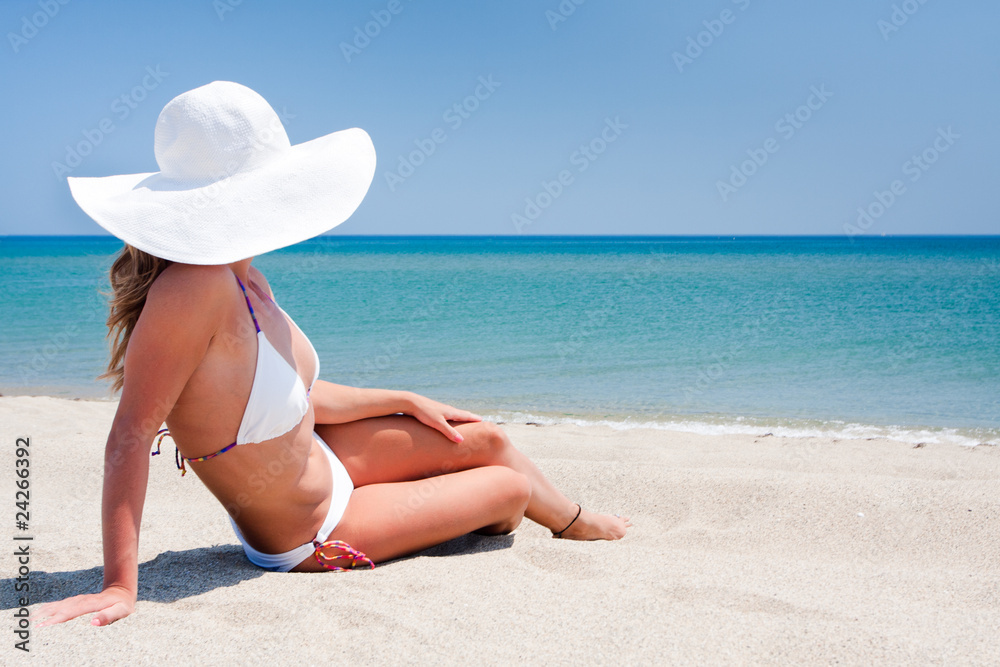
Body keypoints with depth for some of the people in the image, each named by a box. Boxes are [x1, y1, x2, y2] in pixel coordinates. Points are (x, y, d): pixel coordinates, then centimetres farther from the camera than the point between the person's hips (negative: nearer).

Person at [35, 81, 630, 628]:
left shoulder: (245, 279, -9)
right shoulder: (194, 289, -36)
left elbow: (290, 393, 3)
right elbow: (131, 435, -35)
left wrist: (405, 402, 13)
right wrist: (120, 587, -37)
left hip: (319, 458, 7)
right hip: (307, 539, -7)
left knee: (487, 441, 13)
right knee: (510, 487, 8)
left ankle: (577, 524, 46)